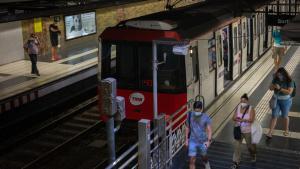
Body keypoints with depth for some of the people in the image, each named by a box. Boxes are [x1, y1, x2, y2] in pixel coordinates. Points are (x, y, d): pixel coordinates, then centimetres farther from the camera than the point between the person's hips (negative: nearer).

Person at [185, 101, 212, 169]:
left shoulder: (206, 117, -14)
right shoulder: (190, 115, -9)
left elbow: (209, 130, -14)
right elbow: (188, 128, 2)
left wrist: (209, 141, -26)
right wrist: (187, 139, 4)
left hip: (203, 142, 0)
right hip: (192, 141, 0)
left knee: (204, 157, 23)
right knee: (192, 160, -4)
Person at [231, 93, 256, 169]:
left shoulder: (251, 109, -16)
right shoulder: (238, 107, -7)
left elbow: (251, 120, -25)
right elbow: (234, 118, -6)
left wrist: (242, 119, -37)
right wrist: (236, 119, -29)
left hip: (248, 131, -2)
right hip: (239, 130, 2)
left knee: (250, 145, 19)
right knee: (237, 146, 0)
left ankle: (253, 155, 52)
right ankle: (236, 162, 11)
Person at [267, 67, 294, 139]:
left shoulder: (289, 82, -17)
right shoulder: (276, 79, -5)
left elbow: (289, 92, -26)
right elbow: (270, 88, 1)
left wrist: (280, 88, -30)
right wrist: (273, 86, -22)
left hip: (285, 101, -3)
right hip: (276, 100, 3)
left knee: (285, 116, 14)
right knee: (274, 116, 0)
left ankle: (286, 130, 38)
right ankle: (270, 133, 0)